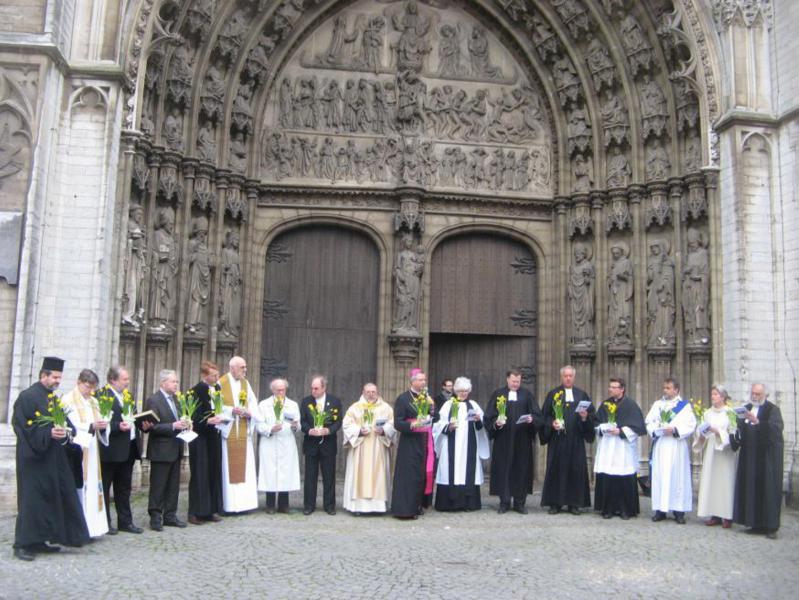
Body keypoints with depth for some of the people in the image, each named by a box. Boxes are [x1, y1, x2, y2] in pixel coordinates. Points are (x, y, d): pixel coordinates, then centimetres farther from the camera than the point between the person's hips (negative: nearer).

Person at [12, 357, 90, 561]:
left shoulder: (54, 398, 15)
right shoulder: (27, 397, -9)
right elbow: (23, 427, -15)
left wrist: (64, 431, -1)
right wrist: (49, 433, -24)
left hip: (53, 458, 8)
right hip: (34, 458, -8)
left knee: (50, 499, 9)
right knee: (32, 500, -5)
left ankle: (39, 541, 17)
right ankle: (23, 544, 4)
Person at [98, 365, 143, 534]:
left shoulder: (127, 395, 13)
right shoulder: (102, 396, -13)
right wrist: (118, 427, -28)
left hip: (128, 449, 8)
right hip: (111, 450, -8)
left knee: (124, 488, 15)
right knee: (104, 487, 6)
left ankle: (125, 521, 23)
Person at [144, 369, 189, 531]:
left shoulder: (174, 398, 13)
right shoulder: (153, 400, -12)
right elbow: (152, 426, -18)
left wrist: (183, 424, 3)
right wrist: (173, 426, -24)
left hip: (175, 450, 8)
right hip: (161, 450, -8)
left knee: (173, 486, 12)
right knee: (158, 486, 1)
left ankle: (170, 516, 21)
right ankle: (155, 517, 9)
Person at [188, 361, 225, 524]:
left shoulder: (217, 388, 7)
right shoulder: (195, 391, -11)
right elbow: (192, 417, -15)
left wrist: (220, 417, -1)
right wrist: (208, 420, -28)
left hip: (214, 438, 6)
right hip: (200, 438, -6)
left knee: (214, 473, 10)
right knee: (199, 475, -1)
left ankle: (212, 509, 18)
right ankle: (195, 512, 7)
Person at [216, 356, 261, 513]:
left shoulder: (246, 384, 12)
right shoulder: (221, 384, -5)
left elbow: (254, 405, 8)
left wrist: (249, 412, -11)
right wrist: (232, 410, -20)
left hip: (244, 434, 5)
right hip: (227, 432, -5)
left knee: (244, 467, 5)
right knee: (229, 468, -2)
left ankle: (243, 502, 11)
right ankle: (229, 504, 4)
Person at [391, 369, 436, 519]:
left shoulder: (427, 397, 15)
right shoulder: (403, 398, -6)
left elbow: (435, 417, 16)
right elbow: (397, 423, -13)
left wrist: (431, 406, 1)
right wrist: (412, 425, -26)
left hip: (425, 442, 7)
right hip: (410, 443, -6)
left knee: (424, 473, 8)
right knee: (410, 475, -7)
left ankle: (418, 505, 19)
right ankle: (406, 508, -2)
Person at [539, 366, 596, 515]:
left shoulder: (582, 395, 10)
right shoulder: (553, 394, 6)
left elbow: (592, 415, 7)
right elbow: (545, 415, 4)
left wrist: (585, 417, -13)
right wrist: (552, 423, -13)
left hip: (576, 440, 1)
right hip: (557, 440, -1)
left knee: (576, 470, 1)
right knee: (556, 469, -1)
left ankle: (574, 503, 9)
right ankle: (555, 503, 5)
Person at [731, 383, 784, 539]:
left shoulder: (773, 410, -4)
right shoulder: (746, 409, 12)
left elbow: (776, 428, -20)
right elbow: (741, 430, 14)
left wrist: (757, 422, -31)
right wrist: (736, 437, -7)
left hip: (768, 456, -5)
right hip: (749, 456, 5)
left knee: (769, 489, -4)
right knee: (751, 489, 4)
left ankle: (771, 526, 2)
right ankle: (756, 524, 12)